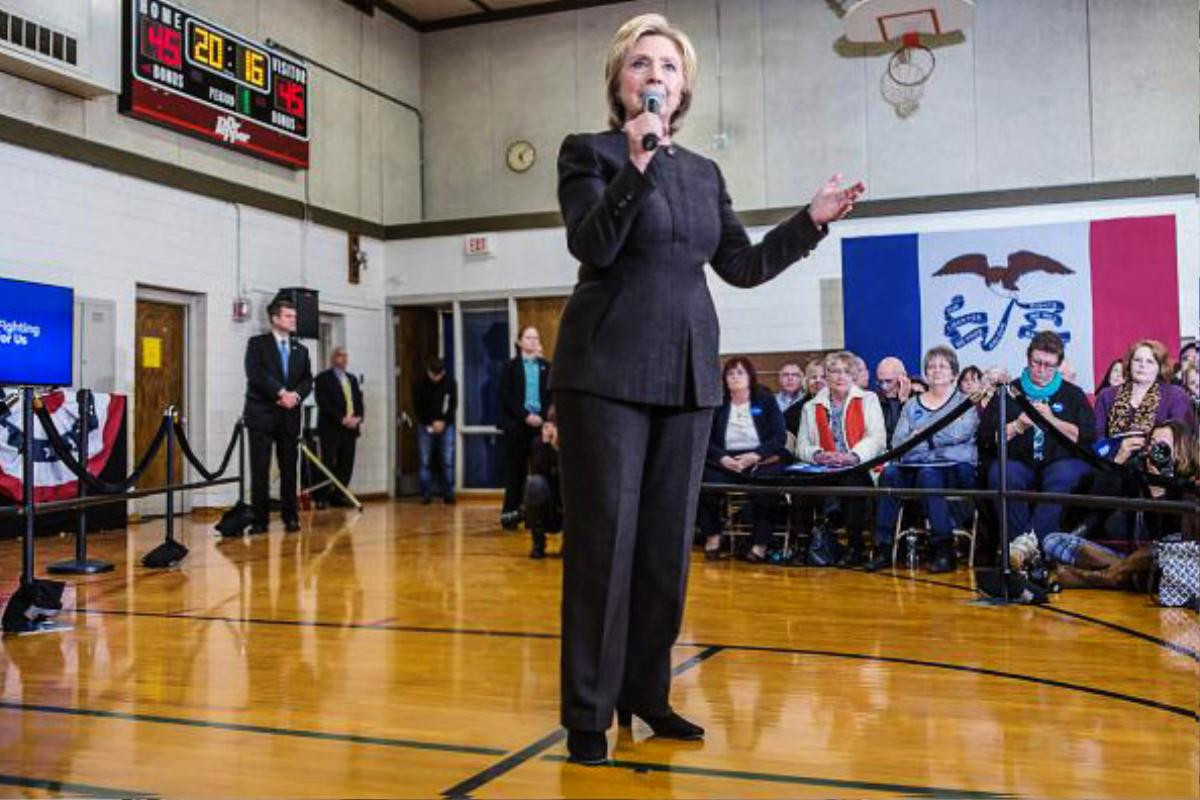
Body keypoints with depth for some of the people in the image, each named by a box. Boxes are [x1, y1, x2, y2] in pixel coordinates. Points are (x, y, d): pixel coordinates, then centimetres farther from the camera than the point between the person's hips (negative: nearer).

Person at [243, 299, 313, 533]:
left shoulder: (301, 350, 17)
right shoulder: (257, 343, 3)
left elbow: (307, 380, 8)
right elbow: (255, 374, -11)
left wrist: (296, 395, -11)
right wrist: (280, 392, -15)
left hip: (290, 416, 4)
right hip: (261, 414, -4)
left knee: (289, 469, 4)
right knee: (260, 469, -3)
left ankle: (291, 517, 11)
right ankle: (260, 519, 2)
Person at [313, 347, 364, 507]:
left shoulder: (352, 379, 20)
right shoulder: (323, 379, 0)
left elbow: (359, 401, 16)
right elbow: (323, 404, -10)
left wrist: (358, 418, -3)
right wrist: (342, 419, -16)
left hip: (350, 428, 6)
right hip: (331, 429, -6)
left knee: (347, 465, 2)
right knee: (329, 465, -7)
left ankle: (338, 495, 9)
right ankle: (323, 497, 0)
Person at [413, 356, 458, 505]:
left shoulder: (450, 383, 0)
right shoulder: (420, 384, -2)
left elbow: (453, 406, -2)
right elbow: (418, 407, -3)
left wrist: (443, 422, -14)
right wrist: (432, 422, -12)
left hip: (446, 426, 0)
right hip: (426, 426, 0)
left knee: (447, 462, -4)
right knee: (424, 462, -2)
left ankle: (448, 494, 2)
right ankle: (426, 495, 4)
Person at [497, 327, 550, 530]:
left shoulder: (546, 366, 10)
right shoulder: (511, 366, 5)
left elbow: (552, 394, 7)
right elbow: (506, 396, -3)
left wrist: (542, 416, -8)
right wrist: (525, 416, -12)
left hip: (540, 423, 2)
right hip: (517, 424, -2)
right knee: (515, 469, 0)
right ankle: (511, 512, 3)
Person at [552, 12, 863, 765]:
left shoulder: (705, 172, 16)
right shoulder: (590, 151, 2)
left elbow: (743, 266, 14)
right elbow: (592, 246, -14)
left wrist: (811, 221, 8)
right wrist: (637, 163, -23)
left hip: (687, 373, 5)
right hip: (608, 370, -5)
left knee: (668, 541, 8)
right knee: (605, 540, -4)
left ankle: (647, 691, 21)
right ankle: (588, 712, 6)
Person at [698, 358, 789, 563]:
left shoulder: (765, 400, 9)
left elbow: (780, 437, 0)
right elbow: (706, 440, 3)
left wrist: (755, 456, -15)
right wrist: (722, 458, -17)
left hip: (761, 461, -2)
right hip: (725, 462, 2)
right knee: (705, 483, -28)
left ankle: (761, 543, -22)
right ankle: (712, 536, -10)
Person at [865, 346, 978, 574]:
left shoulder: (965, 402, 12)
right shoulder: (912, 404, 21)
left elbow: (959, 433, -8)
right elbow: (897, 442, 8)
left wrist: (921, 434, -4)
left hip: (956, 467, -3)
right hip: (914, 465, 3)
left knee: (928, 475, -36)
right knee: (889, 474, -29)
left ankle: (944, 550, -32)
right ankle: (883, 548, -26)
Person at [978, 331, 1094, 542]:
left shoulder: (1073, 395, 17)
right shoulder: (1009, 392, 16)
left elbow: (1088, 437, 4)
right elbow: (986, 438, 8)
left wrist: (1052, 420, -6)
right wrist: (1017, 426, -7)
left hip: (1060, 462, 0)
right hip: (1019, 463, 0)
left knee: (1065, 474, -34)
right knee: (1000, 473, -32)